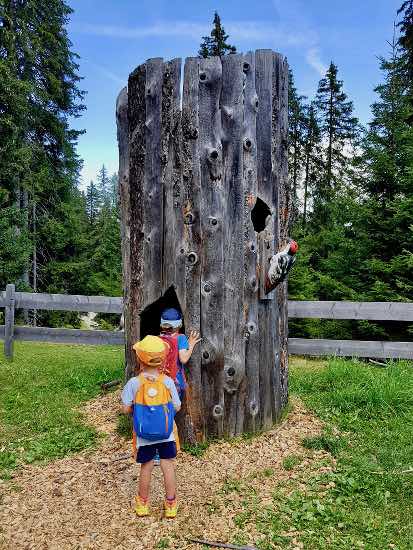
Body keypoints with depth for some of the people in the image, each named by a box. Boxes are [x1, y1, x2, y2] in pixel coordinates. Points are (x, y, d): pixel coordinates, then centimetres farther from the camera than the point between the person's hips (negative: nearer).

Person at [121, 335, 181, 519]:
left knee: (146, 467, 17)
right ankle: (171, 504, 24)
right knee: (168, 466, 12)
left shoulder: (133, 383, -16)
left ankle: (143, 504, 34)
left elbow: (126, 409, -12)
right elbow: (177, 407, -6)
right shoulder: (168, 382, -13)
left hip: (143, 435, 0)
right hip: (166, 433, 0)